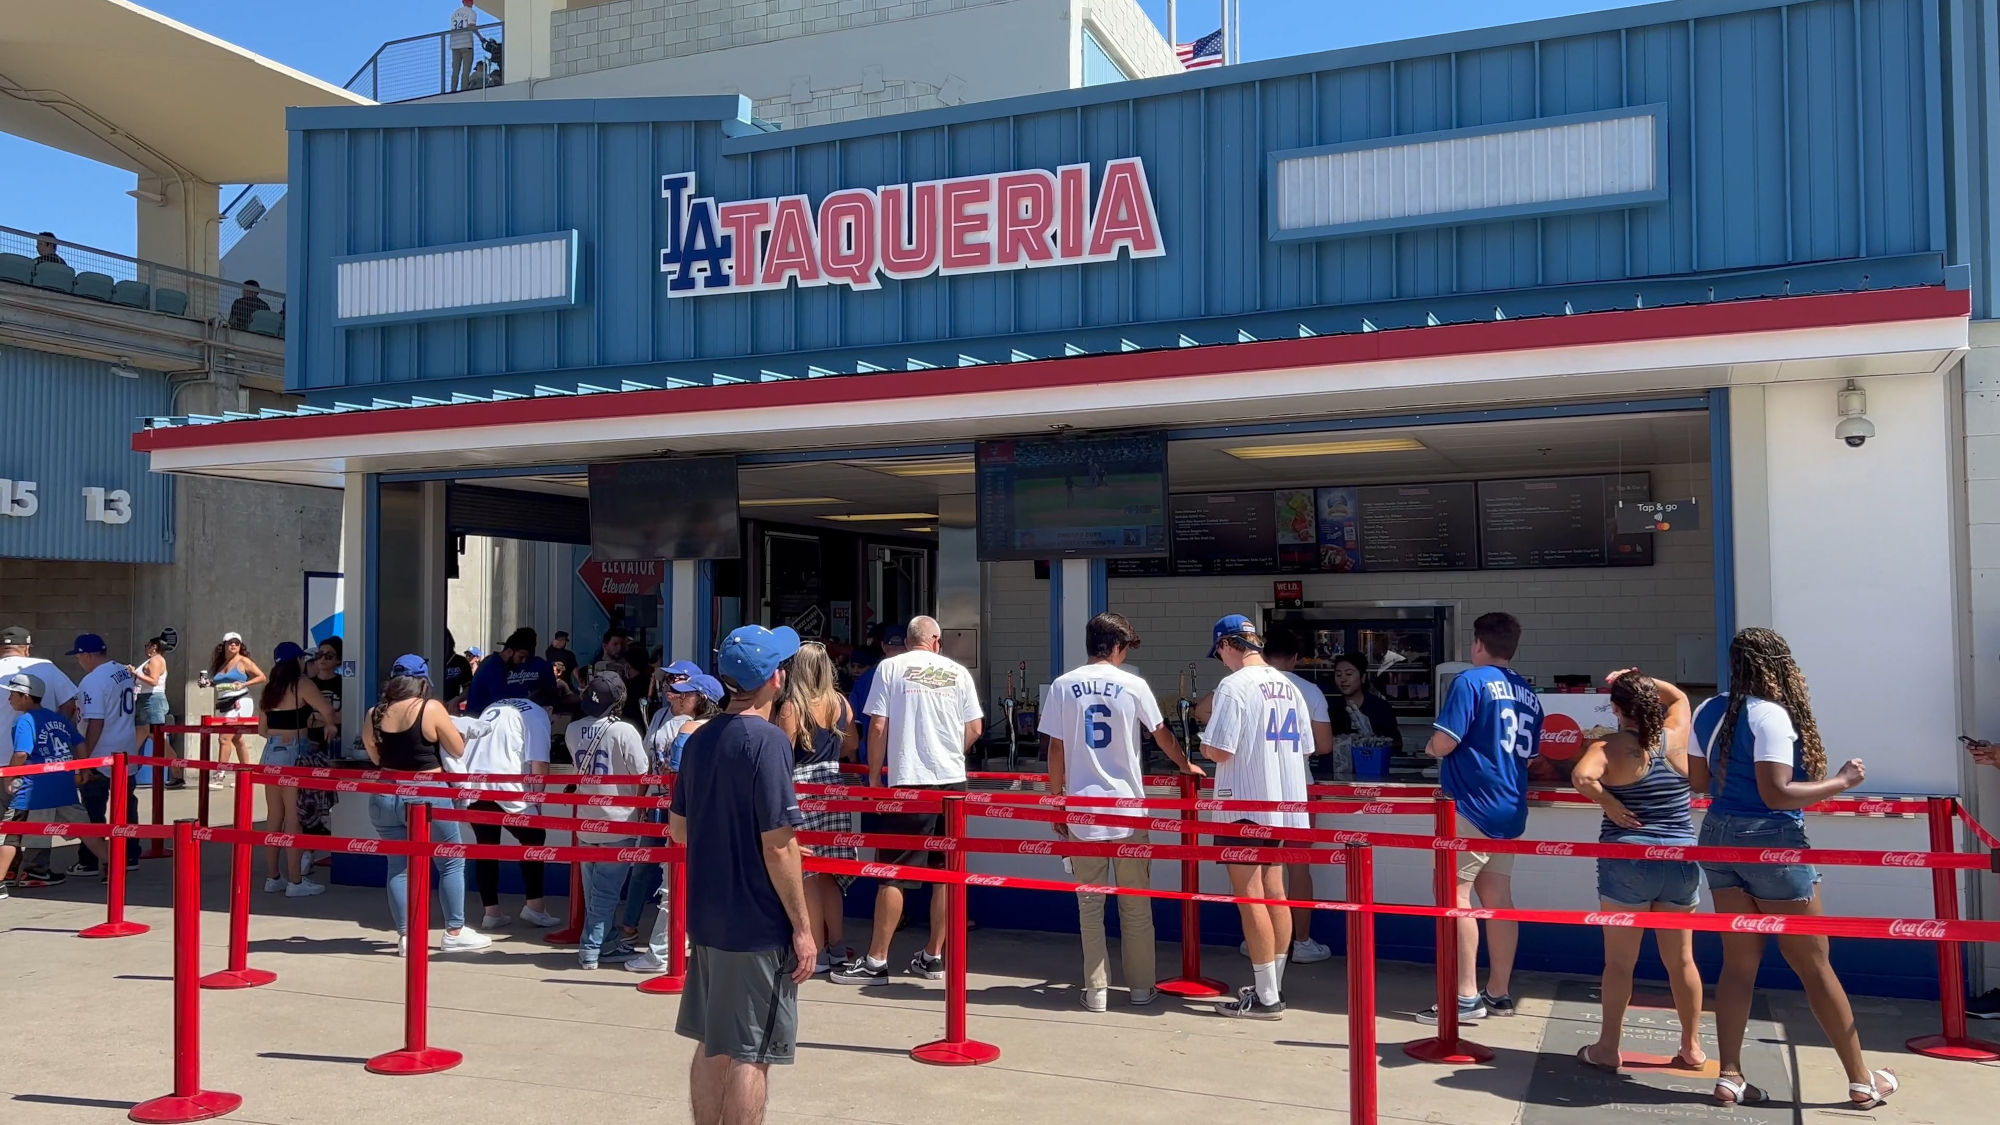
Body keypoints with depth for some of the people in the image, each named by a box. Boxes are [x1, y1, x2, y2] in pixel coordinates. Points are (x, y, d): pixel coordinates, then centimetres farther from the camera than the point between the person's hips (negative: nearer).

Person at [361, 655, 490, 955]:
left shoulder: (374, 714, 1)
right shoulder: (431, 709, -11)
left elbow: (375, 757, 13)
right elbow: (458, 750, -5)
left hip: (385, 799, 4)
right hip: (426, 797, -4)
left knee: (398, 866, 11)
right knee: (451, 863, 8)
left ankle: (405, 936, 11)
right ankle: (455, 933, 12)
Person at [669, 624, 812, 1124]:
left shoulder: (701, 739, 6)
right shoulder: (767, 741, -17)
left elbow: (678, 829, 14)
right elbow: (778, 845, -19)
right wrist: (802, 927, -13)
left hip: (708, 916, 8)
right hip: (758, 924, -7)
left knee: (712, 1045, 17)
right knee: (750, 1055, 1)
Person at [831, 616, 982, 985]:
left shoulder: (890, 668, 1)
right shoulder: (958, 672, 9)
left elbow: (878, 727, -3)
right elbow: (975, 728, 10)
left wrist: (874, 779, 5)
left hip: (907, 781, -3)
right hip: (952, 780, 3)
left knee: (892, 872, 1)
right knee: (945, 872, 10)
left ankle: (876, 961, 4)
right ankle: (933, 957, 16)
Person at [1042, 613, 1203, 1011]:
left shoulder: (1063, 686, -1)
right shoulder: (1133, 685, -2)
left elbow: (1056, 751, 1)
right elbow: (1162, 736, 11)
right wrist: (1186, 765, 30)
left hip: (1082, 809, 1)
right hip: (1128, 807, 0)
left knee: (1090, 904, 7)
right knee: (1135, 904, 11)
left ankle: (1096, 989, 10)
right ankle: (1141, 986, 18)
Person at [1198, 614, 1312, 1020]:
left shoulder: (1234, 685, -15)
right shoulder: (1289, 687, 8)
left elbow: (1218, 751, -19)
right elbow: (1305, 748, 13)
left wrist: (1204, 745, 2)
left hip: (1244, 806, -8)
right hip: (1284, 804, 8)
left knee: (1249, 897, -1)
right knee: (1274, 894, 15)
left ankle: (1265, 996, 3)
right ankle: (1272, 985, 23)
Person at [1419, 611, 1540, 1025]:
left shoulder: (1471, 681, -11)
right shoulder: (1528, 693, 12)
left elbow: (1443, 743, -17)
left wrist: (1430, 746, 4)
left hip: (1472, 806, -8)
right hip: (1509, 809, 8)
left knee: (1453, 895, -5)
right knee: (1497, 899, 12)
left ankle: (1466, 997, -6)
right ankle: (1498, 993, 17)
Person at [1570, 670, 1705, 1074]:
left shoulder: (1610, 746, -9)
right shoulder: (1675, 737, 2)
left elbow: (1582, 776, -29)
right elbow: (1679, 696, 22)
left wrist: (1609, 804, -14)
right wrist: (1641, 680, 12)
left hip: (1627, 862, -4)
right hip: (1681, 862, 4)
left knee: (1619, 962, 5)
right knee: (1681, 959, 15)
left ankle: (1607, 1049, 12)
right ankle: (1692, 1048, 24)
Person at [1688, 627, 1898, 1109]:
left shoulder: (1708, 712, 6)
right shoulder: (1771, 715, -16)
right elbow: (1776, 794, -20)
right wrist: (1841, 782, -11)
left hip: (1719, 836, 7)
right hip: (1771, 842, -7)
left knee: (1739, 961, 11)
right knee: (1814, 964, 5)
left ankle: (1730, 1077, 10)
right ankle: (1861, 1081, 18)